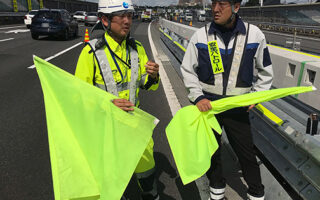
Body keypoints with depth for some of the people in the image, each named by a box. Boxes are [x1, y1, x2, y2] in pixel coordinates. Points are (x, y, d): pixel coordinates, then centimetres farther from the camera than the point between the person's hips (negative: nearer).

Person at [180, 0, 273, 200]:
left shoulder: (254, 34, -5)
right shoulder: (200, 36, -6)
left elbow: (265, 71, 8)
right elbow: (188, 70, 2)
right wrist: (197, 97, -10)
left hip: (238, 108, -1)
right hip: (207, 105, 1)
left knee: (247, 153, 10)